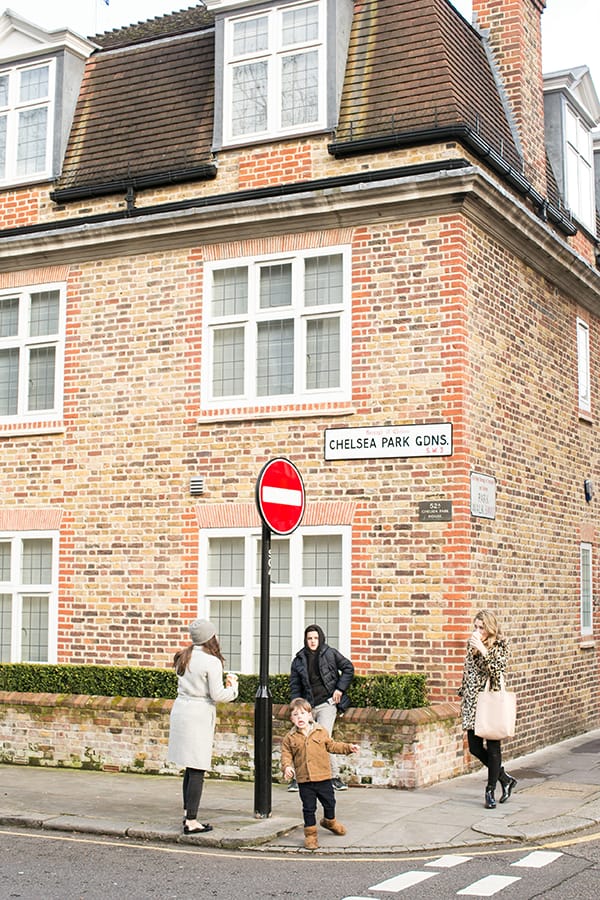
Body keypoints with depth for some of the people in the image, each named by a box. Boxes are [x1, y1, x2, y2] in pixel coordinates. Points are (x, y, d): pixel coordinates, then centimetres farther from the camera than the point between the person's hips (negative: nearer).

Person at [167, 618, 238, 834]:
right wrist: (233, 687, 5)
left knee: (191, 767, 17)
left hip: (181, 709, 8)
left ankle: (187, 813, 25)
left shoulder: (184, 657, 9)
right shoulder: (211, 662, -14)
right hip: (198, 715, -8)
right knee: (197, 769, -2)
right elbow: (217, 695, -14)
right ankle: (191, 822, 0)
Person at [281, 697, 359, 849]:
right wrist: (287, 767, -19)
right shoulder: (290, 738, -3)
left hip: (323, 777, 2)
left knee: (329, 802, 17)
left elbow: (331, 745, 12)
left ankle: (329, 821, 45)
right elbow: (286, 755, -1)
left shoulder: (321, 731, 1)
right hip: (304, 780, -2)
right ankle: (310, 834, 18)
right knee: (309, 808, 4)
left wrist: (348, 747, 5)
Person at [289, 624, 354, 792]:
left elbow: (348, 668, 10)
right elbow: (295, 685, 11)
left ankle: (334, 777, -4)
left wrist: (340, 688, 0)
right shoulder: (299, 660, 9)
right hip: (308, 706, 3)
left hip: (327, 703, -3)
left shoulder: (330, 653, 4)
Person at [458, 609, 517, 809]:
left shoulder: (500, 645, -7)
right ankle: (505, 779, 25)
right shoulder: (472, 644, 9)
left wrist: (483, 650, -27)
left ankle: (490, 791, 13)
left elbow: (497, 670, -21)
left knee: (493, 748, 1)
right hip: (473, 702, 6)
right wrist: (463, 695, 19)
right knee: (474, 748, 6)